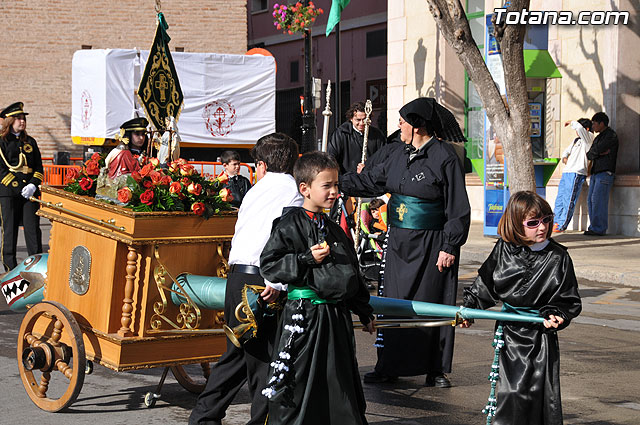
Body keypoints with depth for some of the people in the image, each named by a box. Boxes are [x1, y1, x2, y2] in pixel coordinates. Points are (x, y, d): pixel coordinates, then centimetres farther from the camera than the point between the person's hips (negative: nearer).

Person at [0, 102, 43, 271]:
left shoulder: (30, 142, 16)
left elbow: (38, 167, 13)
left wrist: (33, 185, -5)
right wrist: (19, 189, -12)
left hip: (30, 192, 3)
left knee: (33, 228, -1)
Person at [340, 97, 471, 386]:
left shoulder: (444, 158, -12)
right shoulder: (395, 153, 8)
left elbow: (458, 209, -11)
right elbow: (368, 181, 20)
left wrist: (449, 247, -13)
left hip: (431, 243, -6)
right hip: (398, 240, 6)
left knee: (432, 306, 2)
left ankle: (436, 370, 14)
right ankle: (388, 366, 19)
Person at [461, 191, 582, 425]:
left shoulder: (558, 257, -5)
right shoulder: (504, 250, -1)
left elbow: (568, 300, -1)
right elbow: (485, 284, 12)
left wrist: (555, 316, -18)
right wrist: (469, 308, 4)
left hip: (540, 334, -2)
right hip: (510, 330, 2)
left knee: (539, 389, 1)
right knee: (511, 389, 6)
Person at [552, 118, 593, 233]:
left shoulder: (588, 137, -1)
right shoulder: (576, 140, 24)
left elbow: (579, 127, -19)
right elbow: (567, 150, 34)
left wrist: (571, 123, -1)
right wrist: (564, 157, 13)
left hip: (576, 173, -9)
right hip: (566, 172, 9)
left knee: (569, 200, -9)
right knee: (560, 198, 8)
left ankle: (561, 225, -8)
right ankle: (555, 223, 12)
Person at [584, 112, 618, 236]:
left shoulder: (611, 136, -5)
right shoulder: (598, 137, 23)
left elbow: (597, 149, -15)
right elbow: (589, 155, 12)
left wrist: (595, 152, 7)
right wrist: (600, 153, -5)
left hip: (605, 173, -9)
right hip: (595, 173, 9)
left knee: (598, 200, -13)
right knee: (591, 200, 5)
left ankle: (599, 229, -11)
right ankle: (593, 227, 8)